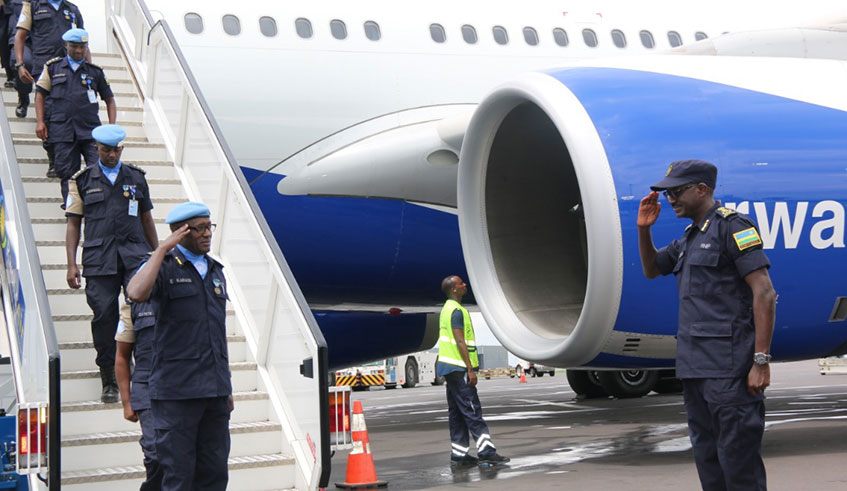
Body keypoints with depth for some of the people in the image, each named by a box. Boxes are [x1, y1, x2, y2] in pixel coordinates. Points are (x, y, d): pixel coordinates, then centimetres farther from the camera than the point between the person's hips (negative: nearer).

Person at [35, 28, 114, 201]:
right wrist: (40, 121, 3)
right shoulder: (53, 67, 13)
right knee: (67, 172, -1)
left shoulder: (95, 72, 14)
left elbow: (109, 100, 18)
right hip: (62, 132, 0)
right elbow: (40, 94, 14)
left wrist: (112, 127, 6)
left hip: (90, 130, 0)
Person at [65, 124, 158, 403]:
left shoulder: (136, 178, 15)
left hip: (135, 254, 1)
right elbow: (73, 223, 9)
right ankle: (109, 382, 7)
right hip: (99, 259, -1)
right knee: (104, 316, -2)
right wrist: (71, 265, 1)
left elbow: (147, 219, 21)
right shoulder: (82, 181, 10)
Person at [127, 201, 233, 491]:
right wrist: (162, 249, -18)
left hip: (214, 391, 6)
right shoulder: (163, 267, -3)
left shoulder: (216, 272, 17)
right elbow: (136, 293, -28)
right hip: (176, 390, -6)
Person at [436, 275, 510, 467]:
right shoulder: (456, 311, -14)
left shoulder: (447, 309, 18)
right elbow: (460, 342, -20)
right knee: (472, 410, -11)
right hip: (458, 368, -10)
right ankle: (486, 451, -13)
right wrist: (470, 369, -20)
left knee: (456, 413, 9)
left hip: (449, 368, 10)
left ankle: (459, 454, 10)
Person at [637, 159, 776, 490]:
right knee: (707, 459, 13)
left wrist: (761, 361, -19)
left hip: (729, 367, -9)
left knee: (738, 462, -9)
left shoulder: (731, 226, -8)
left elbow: (764, 293, -14)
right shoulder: (689, 239, 19)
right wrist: (643, 230, 15)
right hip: (694, 367, 9)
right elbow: (651, 270, 34)